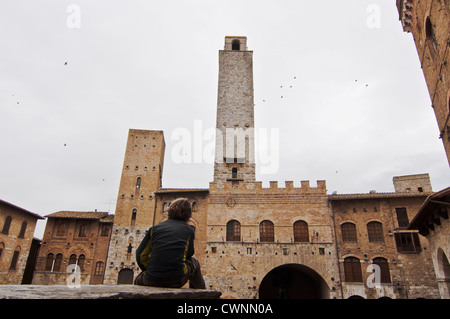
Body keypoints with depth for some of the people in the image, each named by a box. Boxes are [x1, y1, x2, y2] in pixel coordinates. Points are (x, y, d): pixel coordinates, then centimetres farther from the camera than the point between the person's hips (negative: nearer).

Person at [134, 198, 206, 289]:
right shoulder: (189, 230, 6)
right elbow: (189, 254, 13)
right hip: (176, 281, -1)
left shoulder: (155, 228, 9)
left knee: (138, 280, 38)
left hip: (152, 281, 2)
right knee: (194, 262, 32)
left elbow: (140, 255, 7)